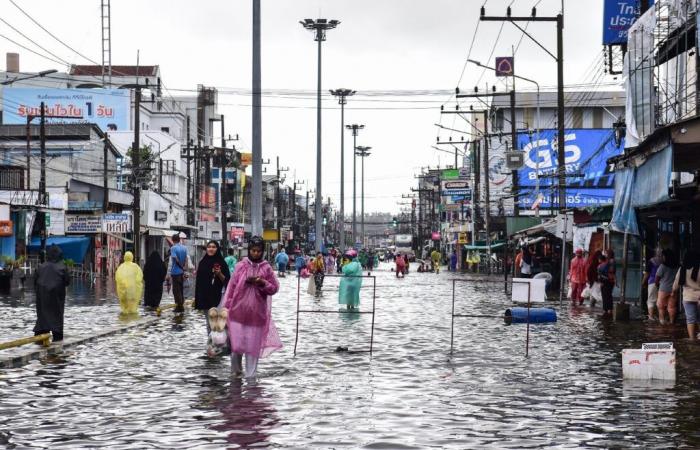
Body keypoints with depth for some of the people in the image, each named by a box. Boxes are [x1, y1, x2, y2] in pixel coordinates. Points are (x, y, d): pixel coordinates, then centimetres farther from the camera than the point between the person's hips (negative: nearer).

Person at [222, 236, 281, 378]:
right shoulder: (240, 266, 1)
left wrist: (263, 283, -14)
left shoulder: (267, 268, 1)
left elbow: (275, 288, 4)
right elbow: (232, 287, 4)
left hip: (257, 313, 0)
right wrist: (227, 307, 3)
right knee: (236, 343, 1)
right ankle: (235, 370, 22)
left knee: (253, 344, 3)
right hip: (238, 311, 0)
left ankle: (250, 375, 10)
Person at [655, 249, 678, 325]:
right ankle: (671, 320, 10)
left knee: (661, 305, 9)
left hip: (664, 289, -4)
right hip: (673, 289, 4)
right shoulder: (676, 267, 2)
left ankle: (662, 319, 6)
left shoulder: (663, 266, -11)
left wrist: (657, 285, 13)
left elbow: (657, 279, -7)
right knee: (672, 306, 9)